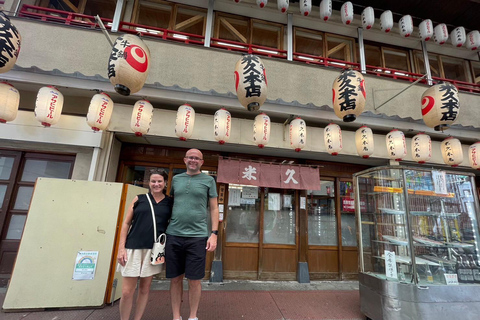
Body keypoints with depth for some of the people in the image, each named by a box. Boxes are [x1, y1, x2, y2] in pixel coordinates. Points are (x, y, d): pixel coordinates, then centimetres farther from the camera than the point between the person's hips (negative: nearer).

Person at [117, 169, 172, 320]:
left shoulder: (170, 202, 4)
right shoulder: (139, 199, 4)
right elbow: (126, 223, 5)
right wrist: (121, 247, -1)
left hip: (154, 249, 1)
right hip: (134, 247, 0)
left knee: (145, 288, 13)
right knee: (127, 291, 3)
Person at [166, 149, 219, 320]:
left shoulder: (208, 180, 3)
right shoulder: (176, 179, 11)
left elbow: (214, 208, 2)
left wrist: (214, 233, -6)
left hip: (197, 237, -2)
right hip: (173, 235, 3)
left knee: (194, 280, 6)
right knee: (175, 279, 12)